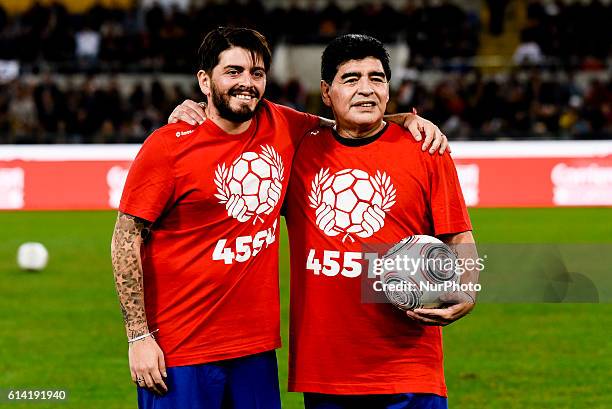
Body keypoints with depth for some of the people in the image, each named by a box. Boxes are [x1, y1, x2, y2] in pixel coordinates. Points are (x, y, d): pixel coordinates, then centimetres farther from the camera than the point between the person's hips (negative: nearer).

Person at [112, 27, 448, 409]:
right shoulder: (168, 146, -7)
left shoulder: (279, 126, 6)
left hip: (257, 348, 5)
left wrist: (407, 119, 6)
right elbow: (126, 240, -6)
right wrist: (139, 337, -11)